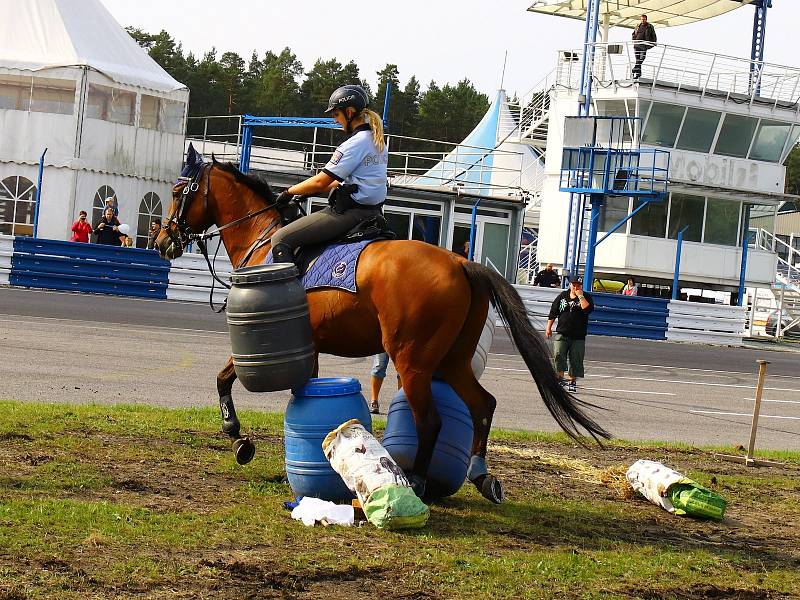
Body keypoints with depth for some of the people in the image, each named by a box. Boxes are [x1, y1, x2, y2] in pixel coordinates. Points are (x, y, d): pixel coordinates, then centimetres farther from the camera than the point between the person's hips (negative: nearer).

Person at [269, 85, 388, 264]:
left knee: (280, 239, -9)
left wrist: (289, 192, -1)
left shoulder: (354, 144, -17)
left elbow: (321, 182, -16)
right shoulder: (378, 142, 13)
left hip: (349, 213, -10)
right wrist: (315, 190, 16)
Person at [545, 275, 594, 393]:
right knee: (558, 354, -15)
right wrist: (549, 328, 8)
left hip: (578, 336, -1)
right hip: (562, 333, 1)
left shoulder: (586, 297, 2)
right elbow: (553, 312, 12)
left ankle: (572, 381, 14)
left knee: (575, 359, 2)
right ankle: (560, 378, -8)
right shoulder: (562, 296, 8)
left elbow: (588, 309, -19)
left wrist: (580, 296, -16)